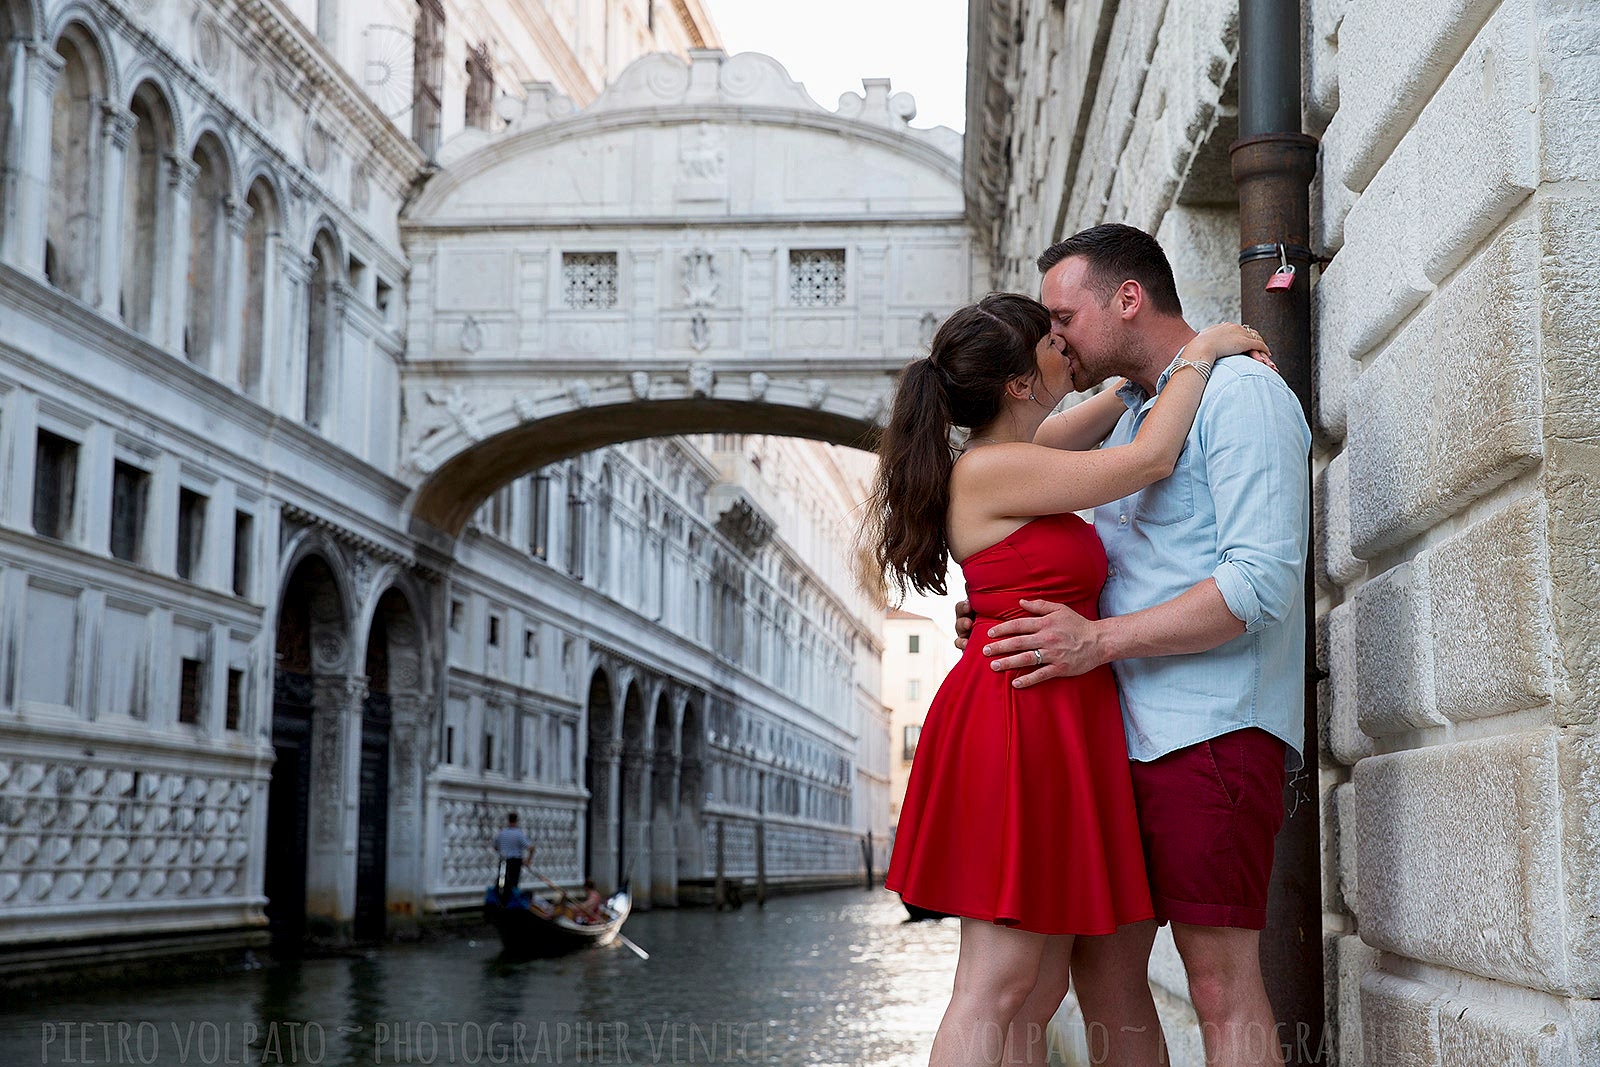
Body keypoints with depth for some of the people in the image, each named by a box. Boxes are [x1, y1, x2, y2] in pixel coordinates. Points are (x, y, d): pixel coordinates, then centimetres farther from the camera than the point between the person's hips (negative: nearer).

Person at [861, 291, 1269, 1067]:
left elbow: (1100, 418, 33)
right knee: (995, 987, -11)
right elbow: (1148, 461, -11)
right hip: (1017, 719, -10)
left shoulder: (1014, 462, 15)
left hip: (1059, 729, 10)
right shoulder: (987, 470, -11)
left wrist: (1178, 358, 22)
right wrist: (1198, 355, 2)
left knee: (1038, 994, 7)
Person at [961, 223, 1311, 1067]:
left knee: (1222, 986, -9)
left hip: (1210, 729, -9)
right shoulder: (1128, 418, 23)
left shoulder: (1240, 393, -5)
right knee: (1103, 972, 8)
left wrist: (1100, 640, -19)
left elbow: (1262, 584, -16)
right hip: (1121, 734, 9)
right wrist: (1010, 618, 8)